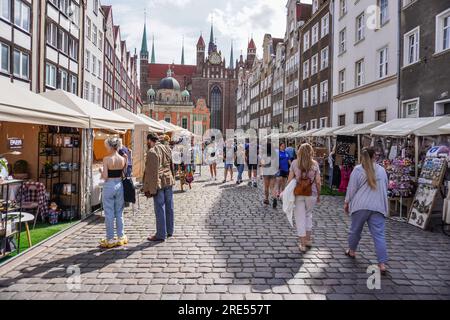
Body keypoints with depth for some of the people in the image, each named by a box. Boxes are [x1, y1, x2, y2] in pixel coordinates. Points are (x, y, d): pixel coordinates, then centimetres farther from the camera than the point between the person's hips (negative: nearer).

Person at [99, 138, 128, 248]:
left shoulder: (106, 159, -13)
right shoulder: (123, 159, -1)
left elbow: (105, 176, -13)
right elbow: (124, 175, 5)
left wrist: (101, 171, 6)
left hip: (109, 186, -4)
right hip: (119, 185, 4)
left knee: (109, 214, 5)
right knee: (119, 213, 14)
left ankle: (110, 239, 13)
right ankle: (121, 237, 21)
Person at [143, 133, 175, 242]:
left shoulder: (152, 152, -15)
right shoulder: (167, 149, 9)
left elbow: (151, 172, -17)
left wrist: (150, 189, -14)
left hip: (158, 183, -7)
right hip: (169, 181, 8)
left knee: (160, 209, 0)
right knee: (169, 207, 14)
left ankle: (161, 235, 9)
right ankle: (169, 231, 26)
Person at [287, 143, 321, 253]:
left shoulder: (295, 163, -4)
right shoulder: (315, 164, -2)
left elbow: (290, 180, -3)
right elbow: (318, 182, -2)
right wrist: (319, 195, 10)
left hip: (298, 193, -1)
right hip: (311, 194, 1)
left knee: (300, 217, 7)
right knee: (308, 214, 22)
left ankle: (303, 244, 10)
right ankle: (308, 240, 27)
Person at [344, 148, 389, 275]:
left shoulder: (358, 170, -5)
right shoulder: (382, 170, 8)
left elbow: (351, 189, -4)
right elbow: (385, 188, 18)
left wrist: (347, 202, 9)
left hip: (360, 206, -2)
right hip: (378, 207, 2)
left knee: (355, 230, 16)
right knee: (379, 235, 0)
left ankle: (352, 251, 35)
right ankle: (382, 264, -2)